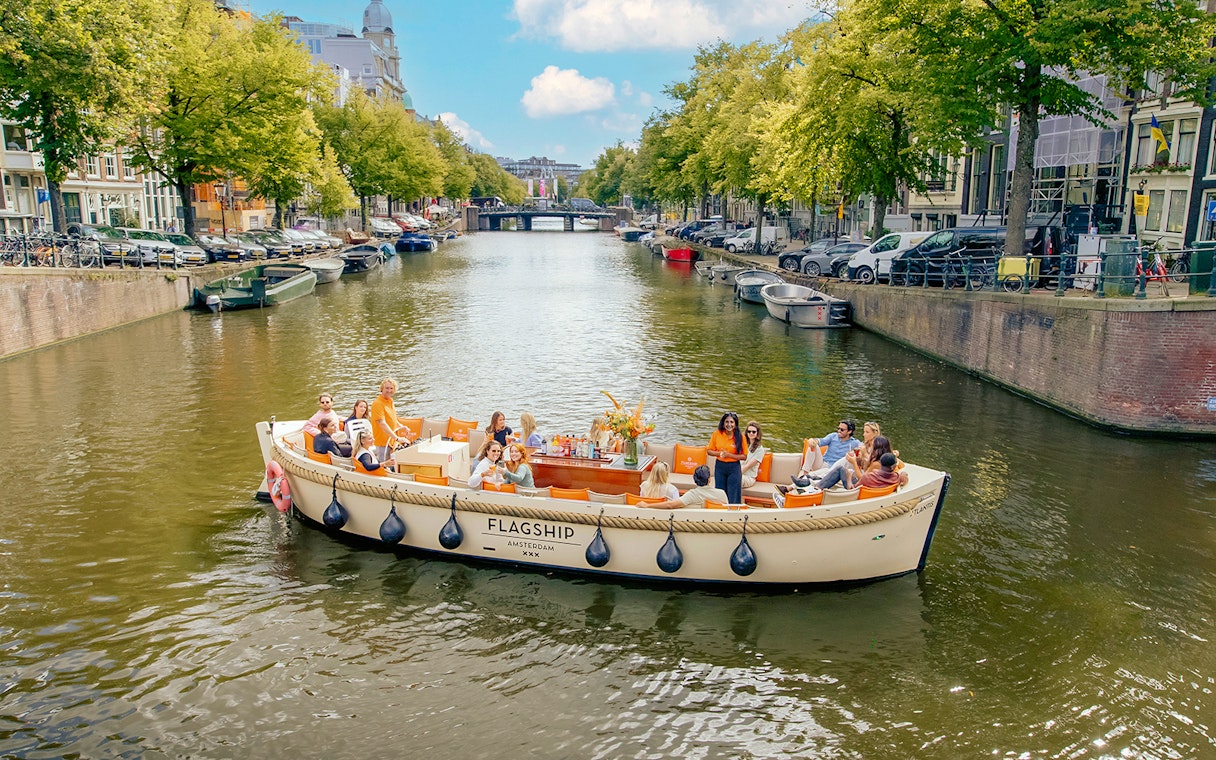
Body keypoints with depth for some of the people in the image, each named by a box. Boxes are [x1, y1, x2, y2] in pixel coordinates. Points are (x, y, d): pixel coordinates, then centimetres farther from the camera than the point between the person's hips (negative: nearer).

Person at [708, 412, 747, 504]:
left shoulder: (740, 436, -7)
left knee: (733, 497, 2)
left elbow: (744, 456, -6)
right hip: (719, 466, 2)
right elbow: (709, 451, 4)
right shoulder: (717, 434, -3)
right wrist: (719, 453, -16)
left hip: (734, 468, -2)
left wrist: (729, 455, -17)